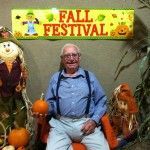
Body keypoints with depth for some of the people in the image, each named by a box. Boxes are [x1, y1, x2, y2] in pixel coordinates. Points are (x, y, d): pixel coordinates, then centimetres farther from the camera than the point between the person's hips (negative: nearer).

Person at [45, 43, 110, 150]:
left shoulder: (90, 77, 12)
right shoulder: (55, 78, 15)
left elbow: (101, 101, 9)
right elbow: (50, 102, 15)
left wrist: (94, 120, -5)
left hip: (86, 123, 0)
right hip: (61, 124, 1)